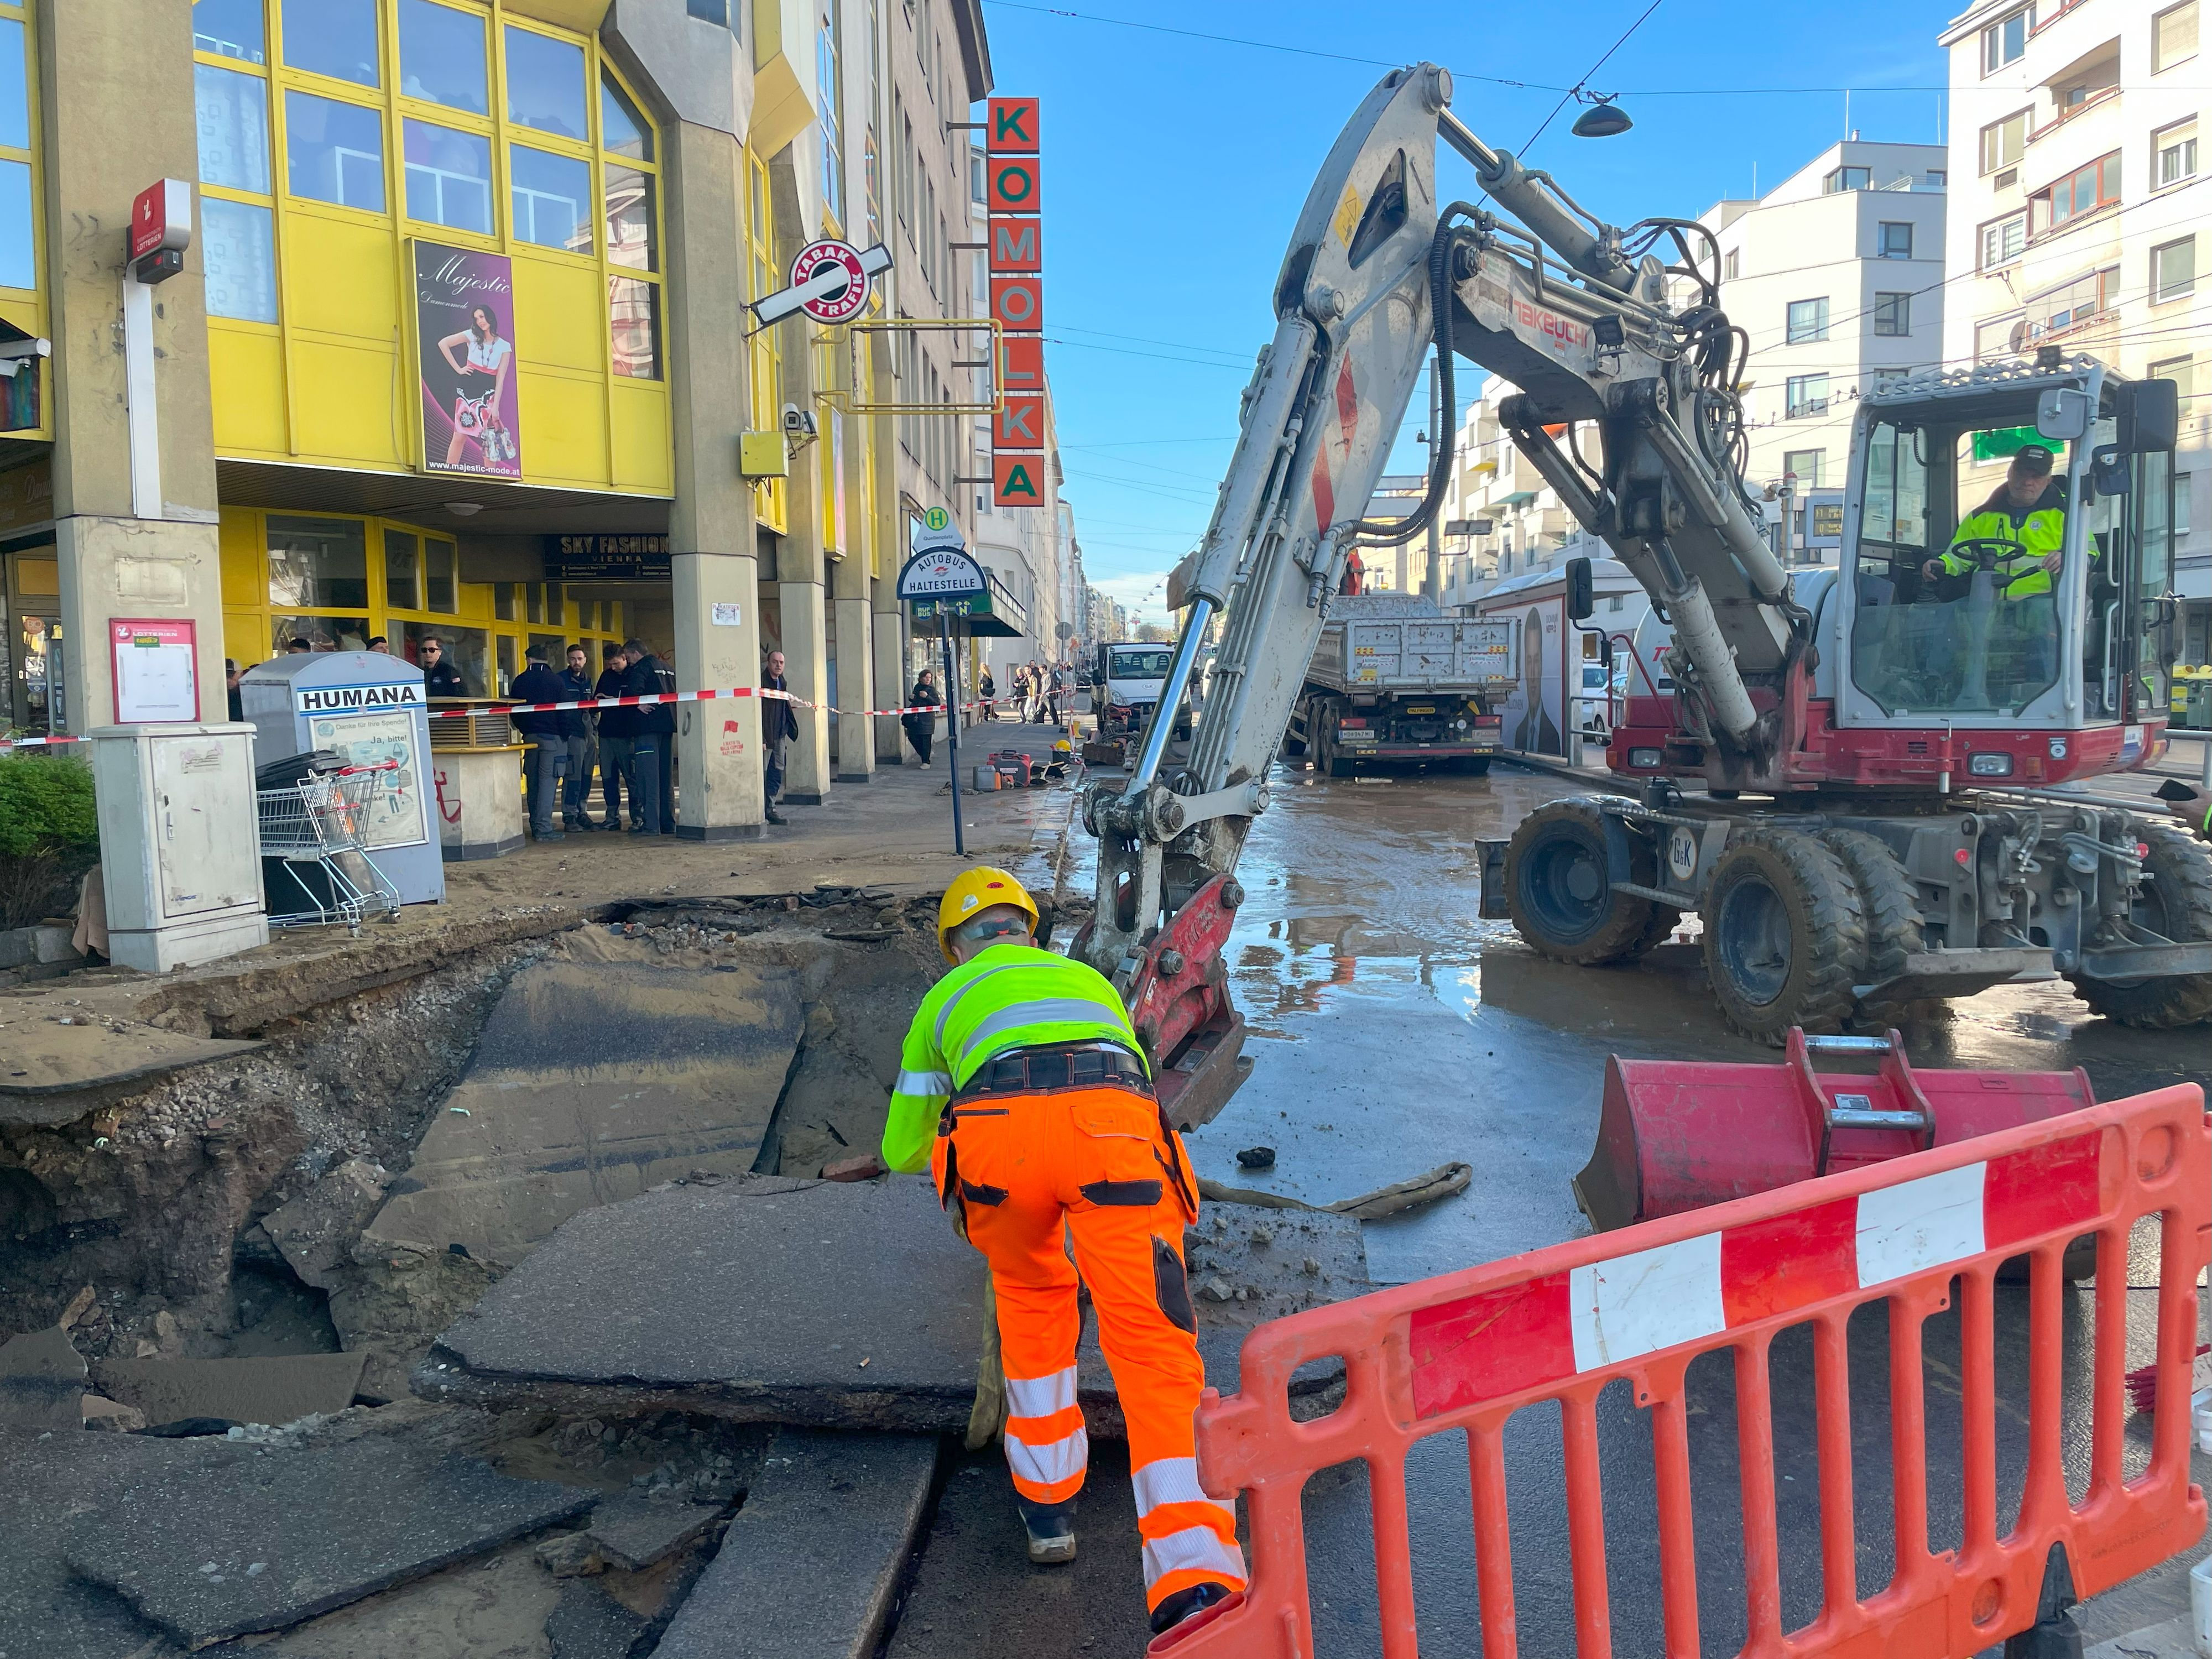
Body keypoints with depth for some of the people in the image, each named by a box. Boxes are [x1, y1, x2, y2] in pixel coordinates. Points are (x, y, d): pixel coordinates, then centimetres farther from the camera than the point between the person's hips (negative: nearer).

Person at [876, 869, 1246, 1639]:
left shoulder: (944, 1000, 36)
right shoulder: (1089, 980, 42)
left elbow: (901, 1149, 44)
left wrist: (944, 1144, 68)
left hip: (999, 1129, 0)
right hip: (1116, 1121, 0)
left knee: (1031, 1298, 29)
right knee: (1153, 1349, -1)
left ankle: (1048, 1503, 34)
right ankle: (1193, 1580, -18)